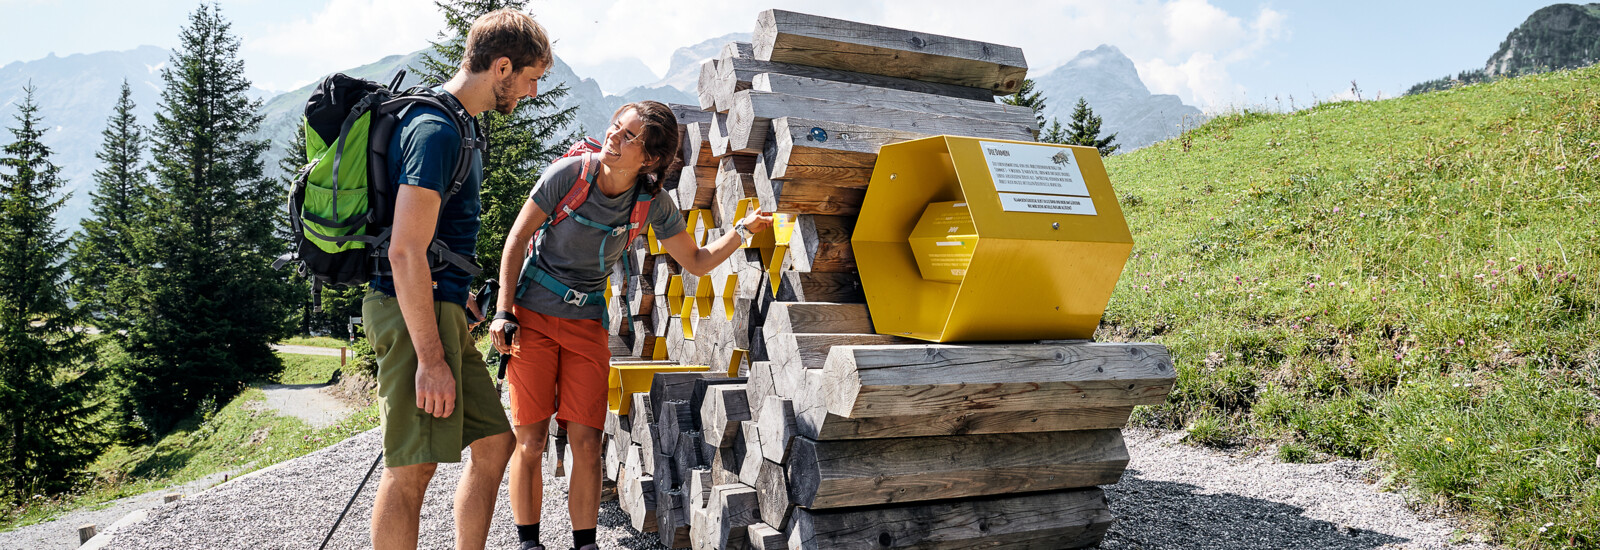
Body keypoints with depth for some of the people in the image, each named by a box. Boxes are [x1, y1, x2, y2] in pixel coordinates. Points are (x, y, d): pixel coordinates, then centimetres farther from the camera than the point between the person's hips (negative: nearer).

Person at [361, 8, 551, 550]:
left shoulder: (462, 124, 16)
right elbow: (405, 252, -22)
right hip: (415, 316, -10)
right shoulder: (435, 129, -16)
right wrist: (430, 358, -23)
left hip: (443, 310, 10)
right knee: (413, 465, -6)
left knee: (494, 442, 12)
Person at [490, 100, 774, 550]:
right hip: (533, 315, -2)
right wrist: (503, 313, -9)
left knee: (586, 442, -2)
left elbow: (696, 261, 2)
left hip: (587, 324, 2)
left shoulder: (652, 203, -8)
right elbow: (519, 236, -5)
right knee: (530, 440, -2)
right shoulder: (570, 173, -14)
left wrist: (742, 231, -14)